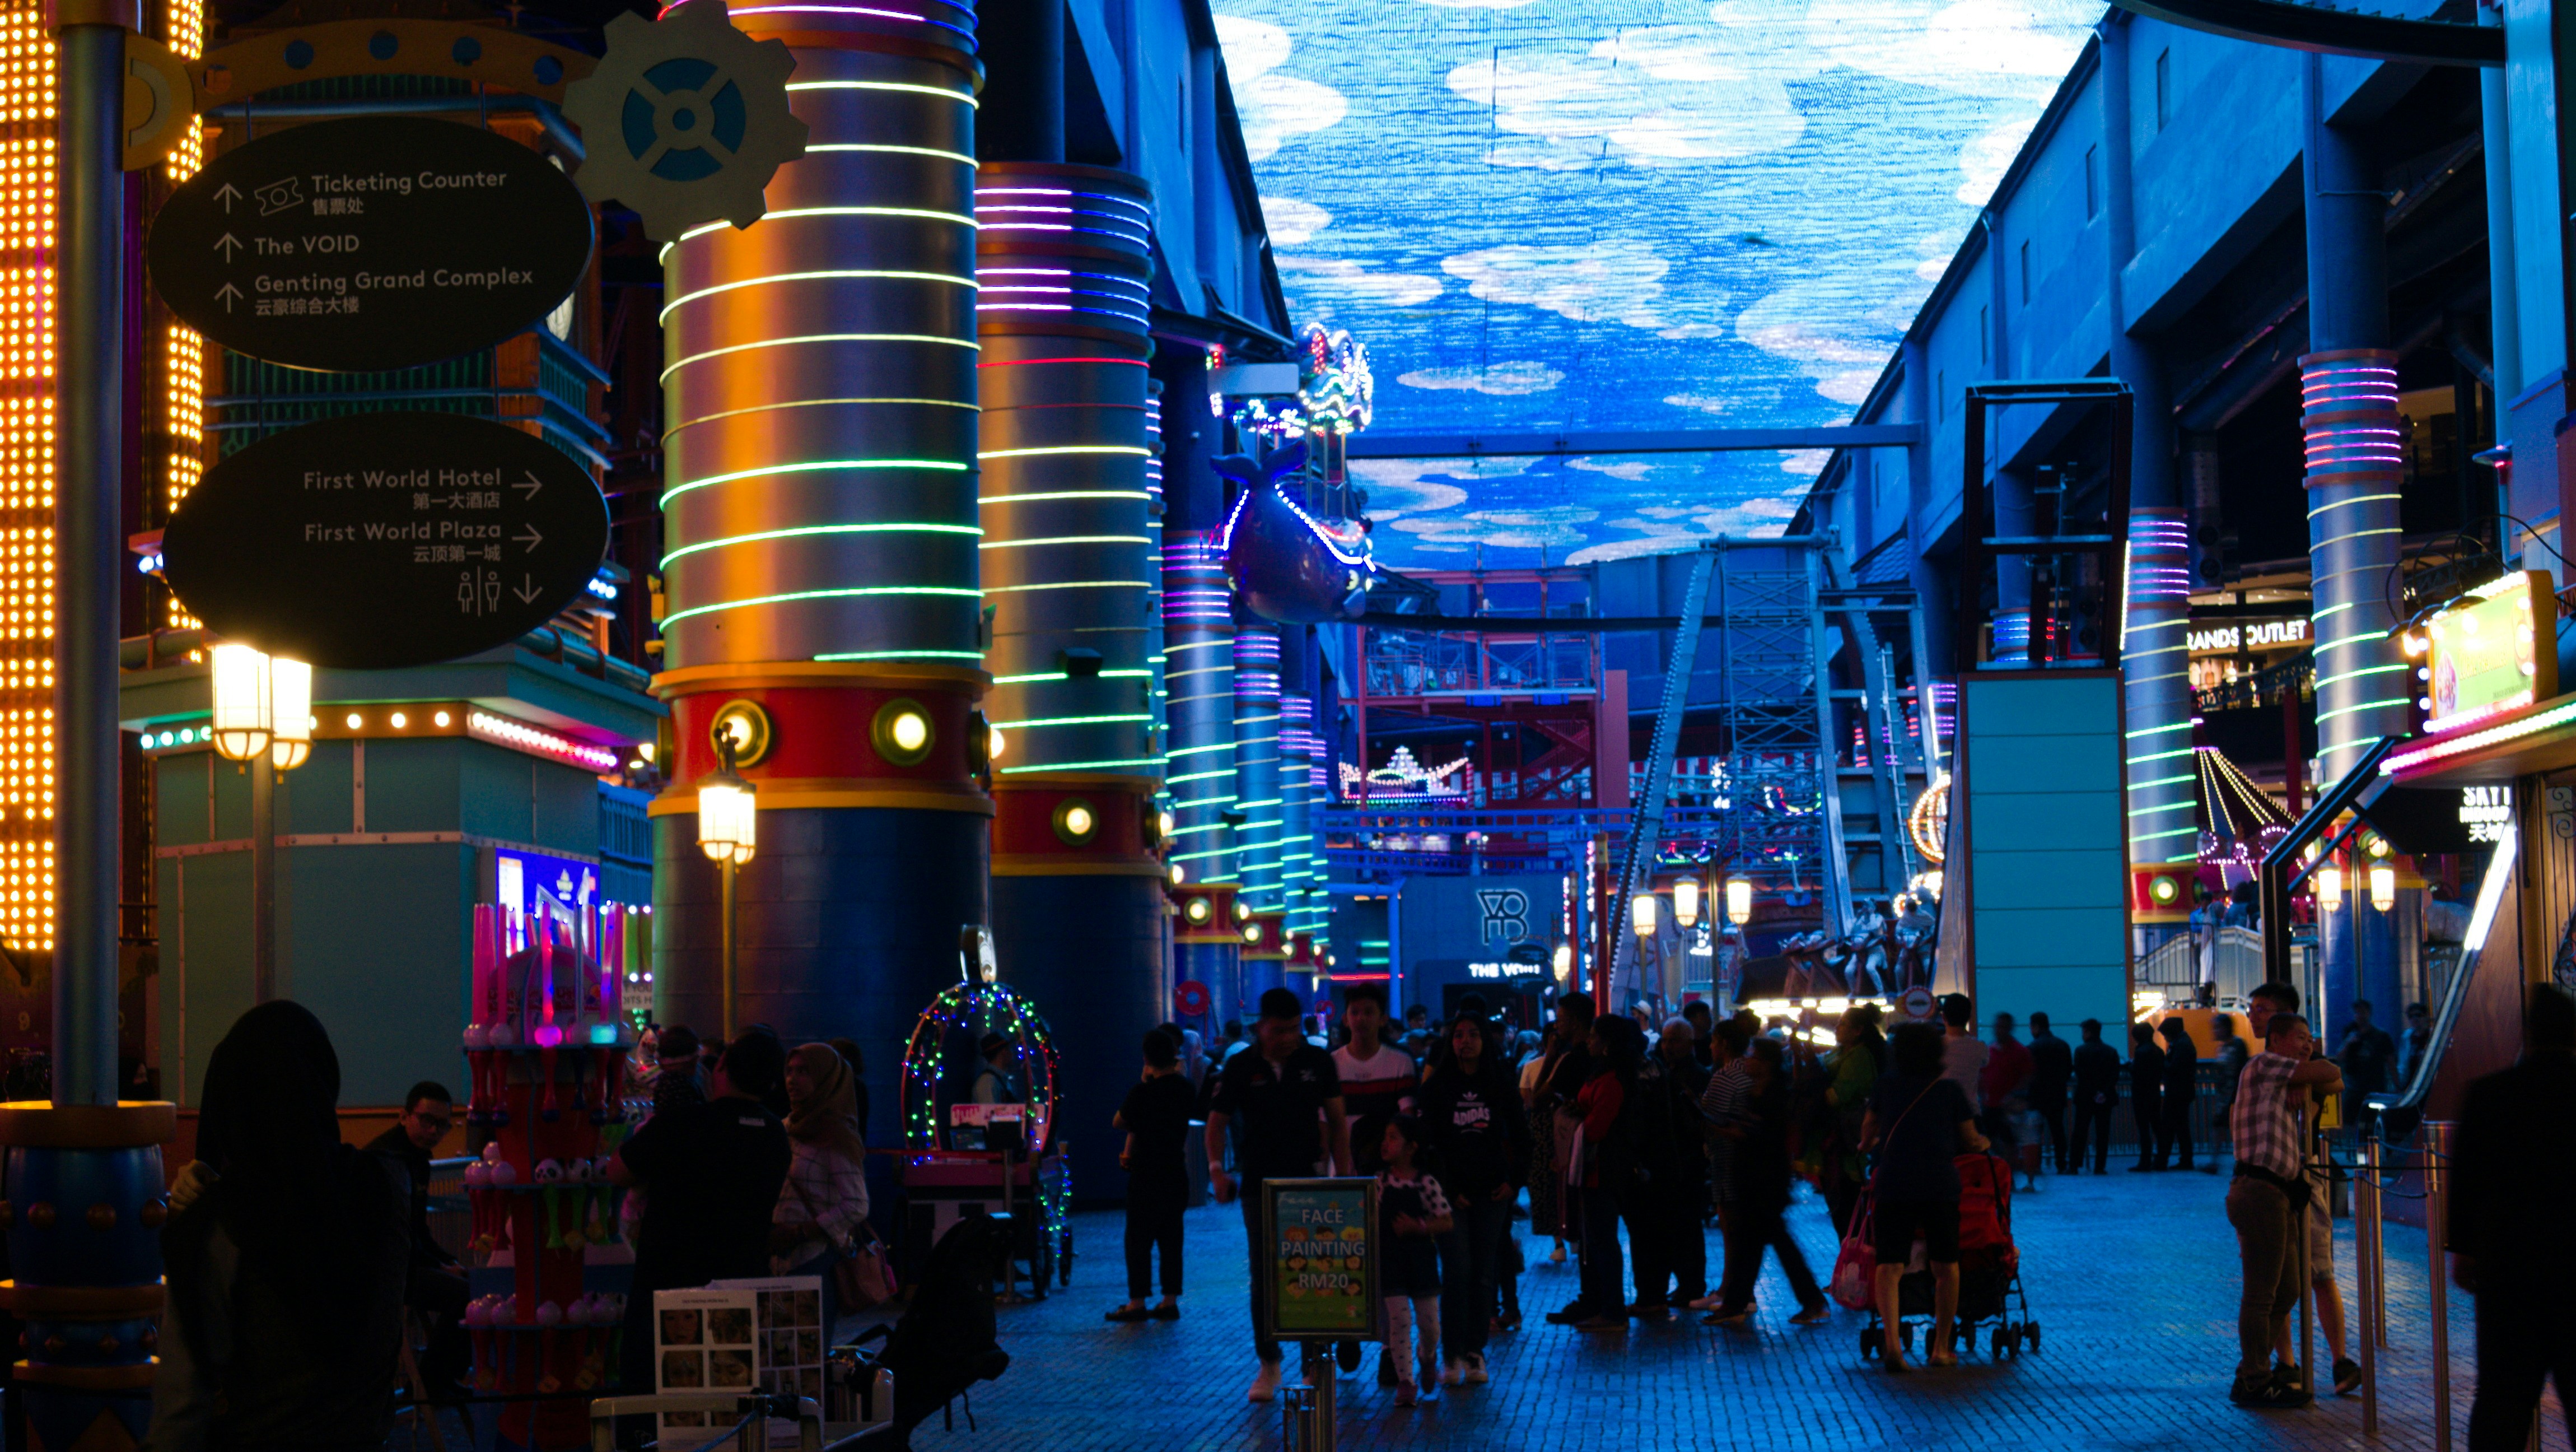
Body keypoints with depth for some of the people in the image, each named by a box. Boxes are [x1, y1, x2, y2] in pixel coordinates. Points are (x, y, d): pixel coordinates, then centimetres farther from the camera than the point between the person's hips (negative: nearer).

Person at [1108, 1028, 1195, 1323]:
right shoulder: (1186, 1088, 3)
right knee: (1171, 1238, 9)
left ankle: (1137, 1302, 2)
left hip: (1147, 1175, -6)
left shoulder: (1143, 1091, -16)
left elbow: (1118, 1122, -3)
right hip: (1176, 1172, 6)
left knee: (1139, 1239, 1)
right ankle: (1170, 1301, 10)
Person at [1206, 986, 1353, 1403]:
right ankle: (1268, 1364, 12)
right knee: (1264, 1276, 2)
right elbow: (1218, 1122, 6)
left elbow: (1337, 1122, 6)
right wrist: (1217, 1168, -10)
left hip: (1309, 1181, 0)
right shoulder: (1240, 1068, 0)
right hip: (1259, 1182, 0)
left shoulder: (1318, 1062, 2)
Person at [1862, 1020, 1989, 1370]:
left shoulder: (1887, 1084, 9)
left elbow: (1868, 1134, 20)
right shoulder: (1950, 1089, 6)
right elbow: (1971, 1141, 10)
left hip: (1894, 1183, 0)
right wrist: (1982, 1143, 33)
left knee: (1890, 1266, -3)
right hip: (1941, 1187, 0)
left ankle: (1891, 1342, -23)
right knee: (1946, 1268, 14)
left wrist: (1873, 1143, 43)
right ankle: (1941, 1348, 18)